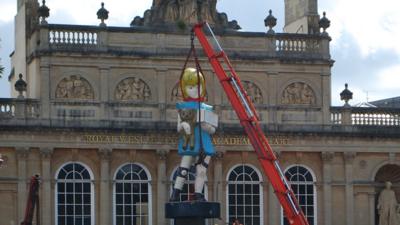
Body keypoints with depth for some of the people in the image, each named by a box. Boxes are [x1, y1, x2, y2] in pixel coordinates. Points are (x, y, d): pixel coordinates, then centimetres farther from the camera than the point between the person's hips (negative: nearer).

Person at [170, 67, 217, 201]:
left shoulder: (206, 109, 14)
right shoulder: (183, 108, 8)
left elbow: (212, 129, 11)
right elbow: (178, 128, 7)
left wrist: (204, 125, -10)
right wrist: (183, 125, -15)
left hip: (204, 146, 3)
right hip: (188, 145, -3)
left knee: (201, 171, -3)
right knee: (183, 170, -11)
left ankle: (198, 196, -2)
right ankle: (175, 195, -12)